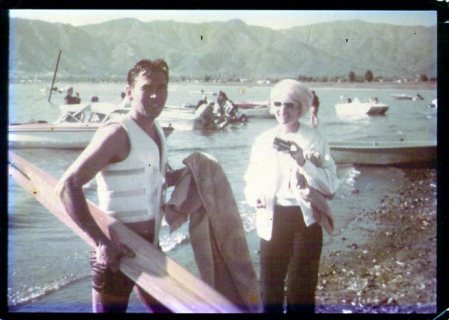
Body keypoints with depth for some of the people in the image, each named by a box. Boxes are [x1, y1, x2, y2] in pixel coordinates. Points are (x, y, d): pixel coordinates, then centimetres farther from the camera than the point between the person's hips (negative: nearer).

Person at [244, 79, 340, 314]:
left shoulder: (315, 141, -1)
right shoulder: (263, 141, 6)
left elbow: (331, 185, -7)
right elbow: (252, 179, 11)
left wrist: (304, 163, -20)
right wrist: (255, 197, -10)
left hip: (306, 219, -2)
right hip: (273, 219, 2)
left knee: (301, 289, 3)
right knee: (270, 285, 7)